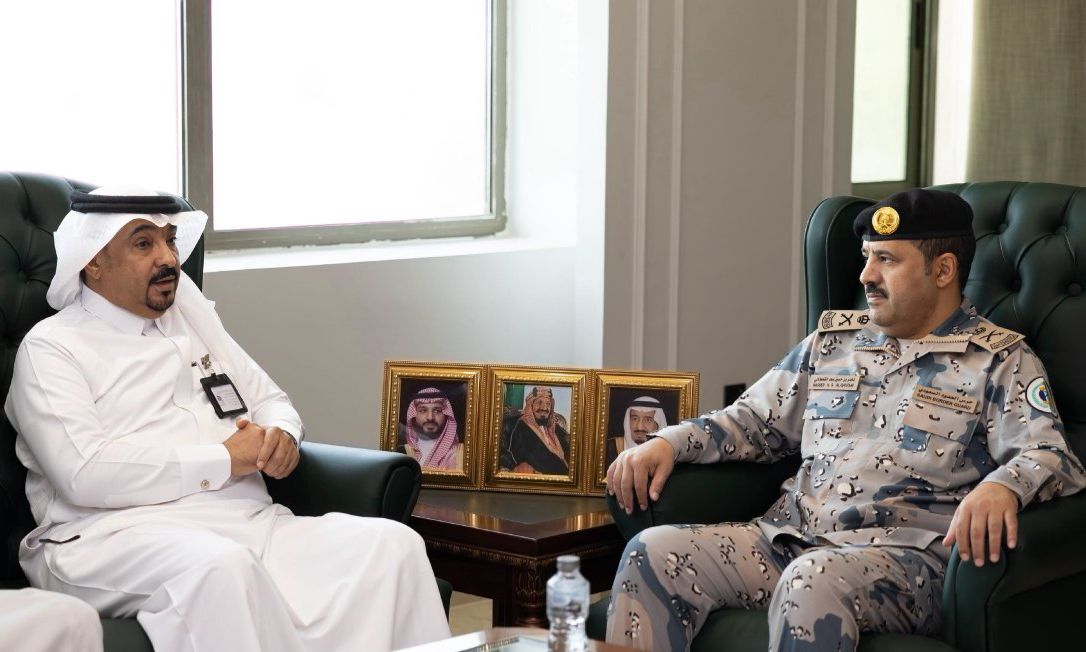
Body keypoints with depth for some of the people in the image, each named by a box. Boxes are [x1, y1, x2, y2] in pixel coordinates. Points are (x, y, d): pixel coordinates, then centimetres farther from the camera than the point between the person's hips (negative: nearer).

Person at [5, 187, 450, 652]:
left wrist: (282, 437, 2)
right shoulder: (51, 348, 1)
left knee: (392, 544, -19)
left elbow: (270, 401, 29)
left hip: (251, 523, 6)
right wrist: (225, 460, -11)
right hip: (124, 534, -6)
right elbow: (85, 473, -13)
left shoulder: (192, 318, 23)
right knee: (219, 566, -41)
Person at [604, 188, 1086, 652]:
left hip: (906, 557, -5)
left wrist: (1000, 488, -33)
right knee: (653, 553, -17)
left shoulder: (1000, 361, 5)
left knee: (813, 580, -39)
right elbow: (752, 421, 26)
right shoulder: (831, 340, 22)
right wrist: (669, 443, 7)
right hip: (791, 537, 6)